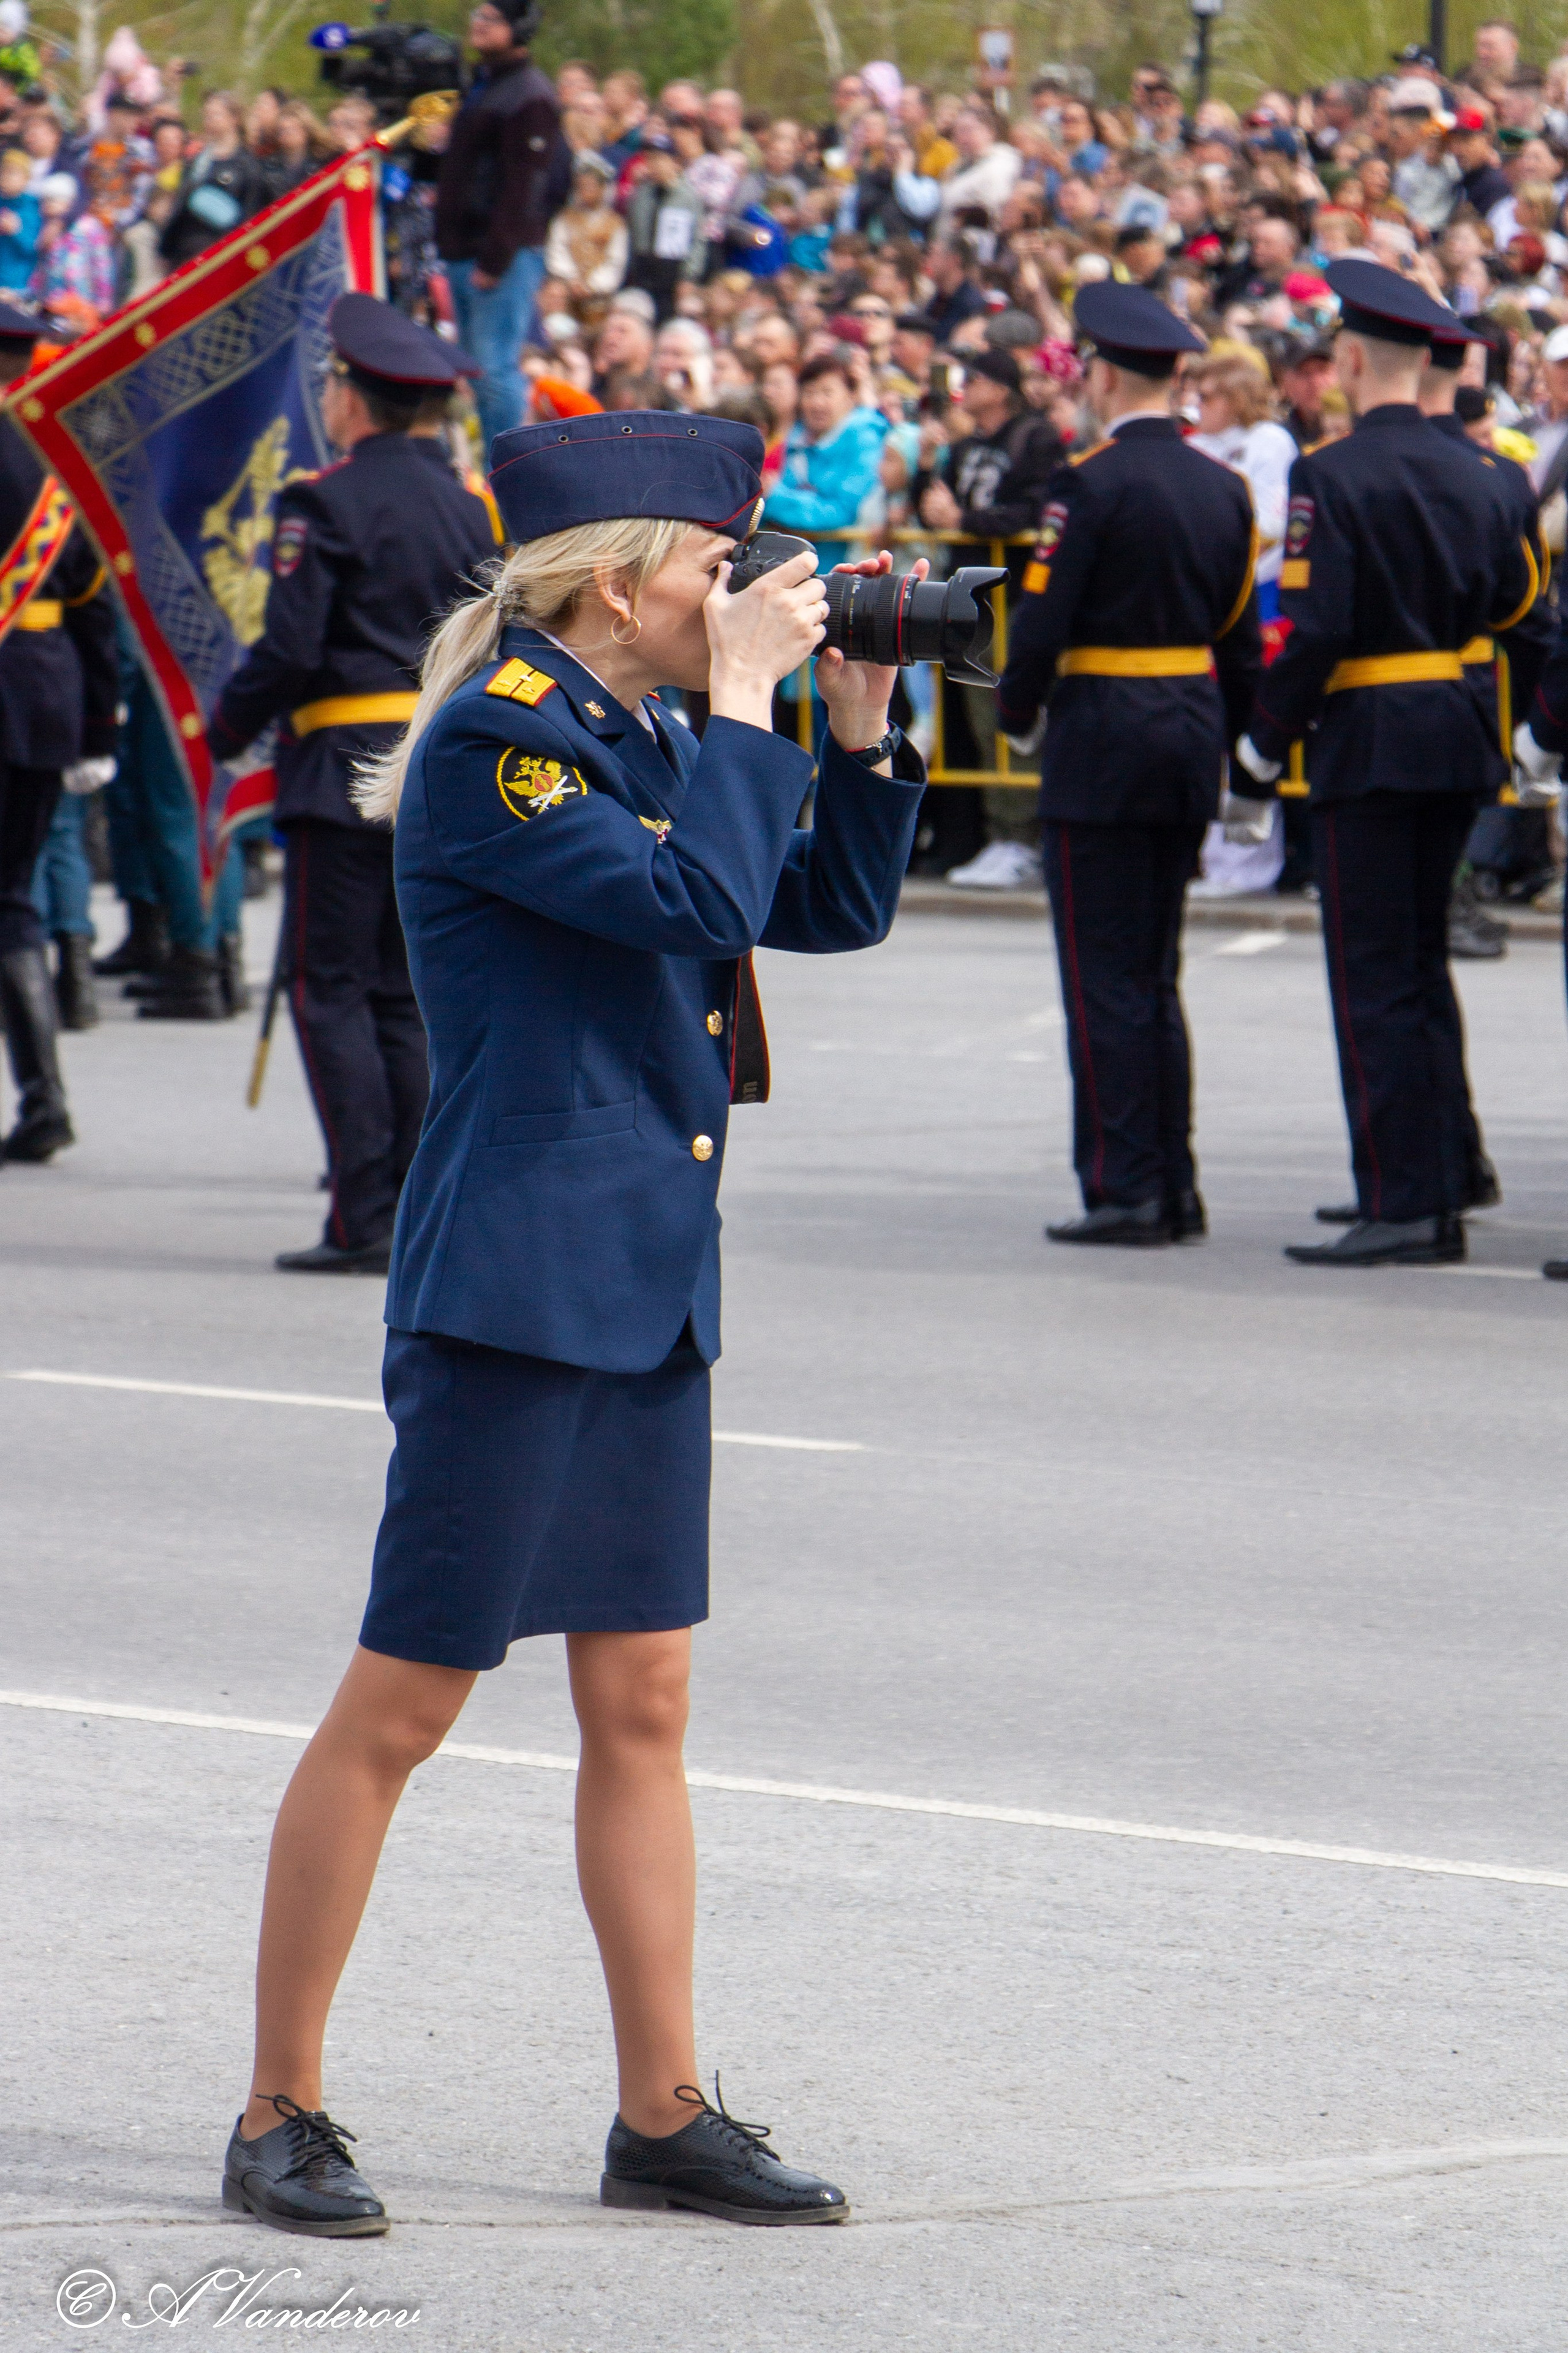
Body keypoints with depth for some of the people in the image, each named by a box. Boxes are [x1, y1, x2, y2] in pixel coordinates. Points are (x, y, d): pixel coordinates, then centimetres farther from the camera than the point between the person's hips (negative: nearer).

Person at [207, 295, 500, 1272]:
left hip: (349, 766, -6)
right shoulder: (470, 503, 10)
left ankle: (368, 1221, -10)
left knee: (333, 993, -3)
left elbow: (290, 651, -14)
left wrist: (223, 736, 0)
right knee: (405, 997, 12)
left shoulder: (328, 503, -9)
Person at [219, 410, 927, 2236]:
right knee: (401, 1705, -4)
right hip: (512, 1284, -9)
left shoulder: (634, 741, 14)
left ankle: (664, 2117, 15)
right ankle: (279, 2117, 3)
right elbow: (699, 898, -23)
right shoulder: (494, 744, -13)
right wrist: (746, 698, -14)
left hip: (647, 1290, 9)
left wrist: (859, 723, 8)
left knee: (641, 1707, 10)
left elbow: (833, 907, 19)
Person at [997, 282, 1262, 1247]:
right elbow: (1242, 635, 12)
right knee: (1158, 980, 14)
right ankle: (1177, 1189, 14)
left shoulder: (1091, 483, -13)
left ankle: (1125, 1192, -4)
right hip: (1193, 743, 7)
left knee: (1107, 984, -3)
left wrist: (1019, 715, 3)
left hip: (1102, 743, -7)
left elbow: (1042, 622, -15)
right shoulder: (1223, 487, 8)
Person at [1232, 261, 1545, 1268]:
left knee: (1374, 980, -4)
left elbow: (1314, 629, -19)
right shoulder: (1471, 475, 7)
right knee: (1423, 964, 19)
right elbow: (1515, 599, 15)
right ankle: (1448, 1179, 22)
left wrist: (1267, 741, -8)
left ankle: (1401, 1208, -6)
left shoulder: (1330, 475, -14)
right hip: (1458, 744, 7)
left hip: (1365, 745, -7)